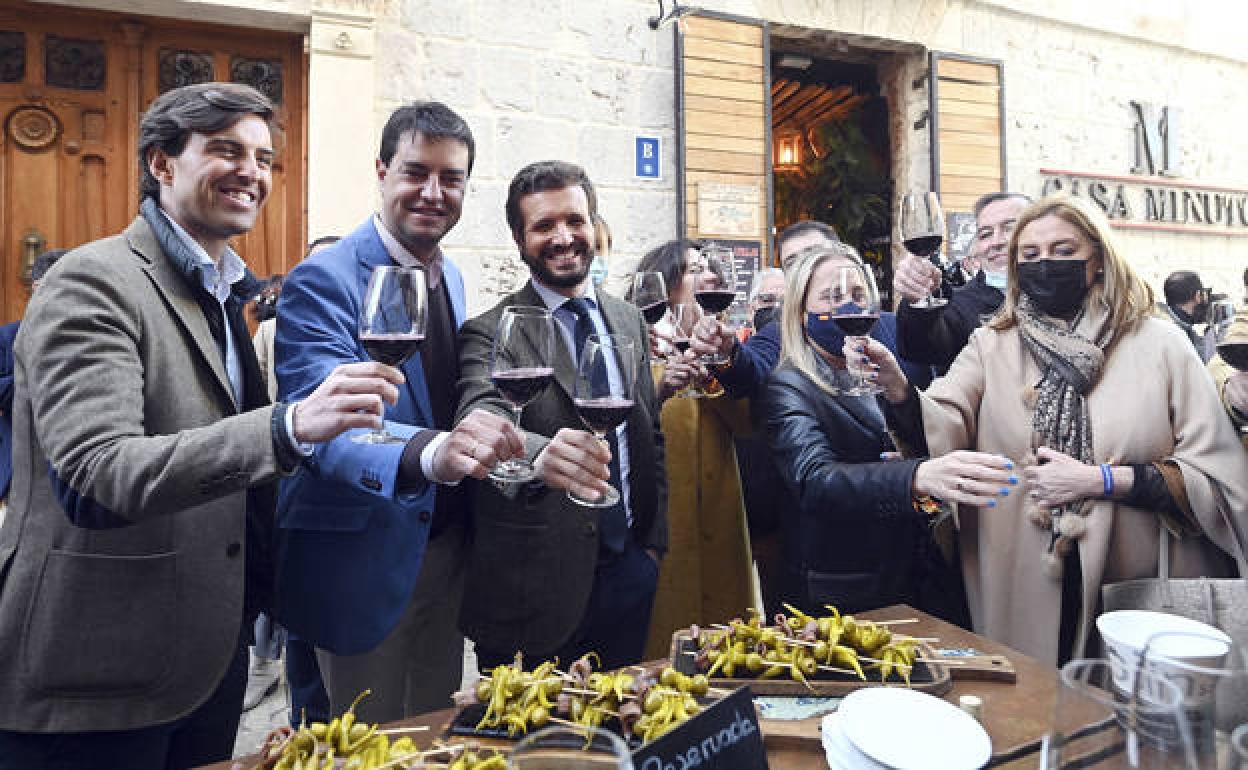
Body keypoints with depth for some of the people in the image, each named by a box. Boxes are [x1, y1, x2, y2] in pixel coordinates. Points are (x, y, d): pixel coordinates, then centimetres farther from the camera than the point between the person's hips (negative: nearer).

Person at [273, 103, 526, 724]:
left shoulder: (452, 278, 7)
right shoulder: (323, 281, -17)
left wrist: (473, 435, -3)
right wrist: (427, 452, -50)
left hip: (447, 547, 7)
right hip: (367, 555, -6)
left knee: (439, 734, 23)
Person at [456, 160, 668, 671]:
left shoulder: (630, 321, 7)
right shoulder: (490, 333, -10)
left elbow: (651, 436, 12)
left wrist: (653, 544, 8)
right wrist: (540, 453, -50)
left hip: (629, 574, 5)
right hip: (536, 586, -4)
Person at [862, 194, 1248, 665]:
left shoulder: (1159, 344, -2)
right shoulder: (992, 347, 0)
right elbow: (937, 432, -15)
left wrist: (1097, 480, -14)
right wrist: (895, 387, -33)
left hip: (1141, 594, 0)